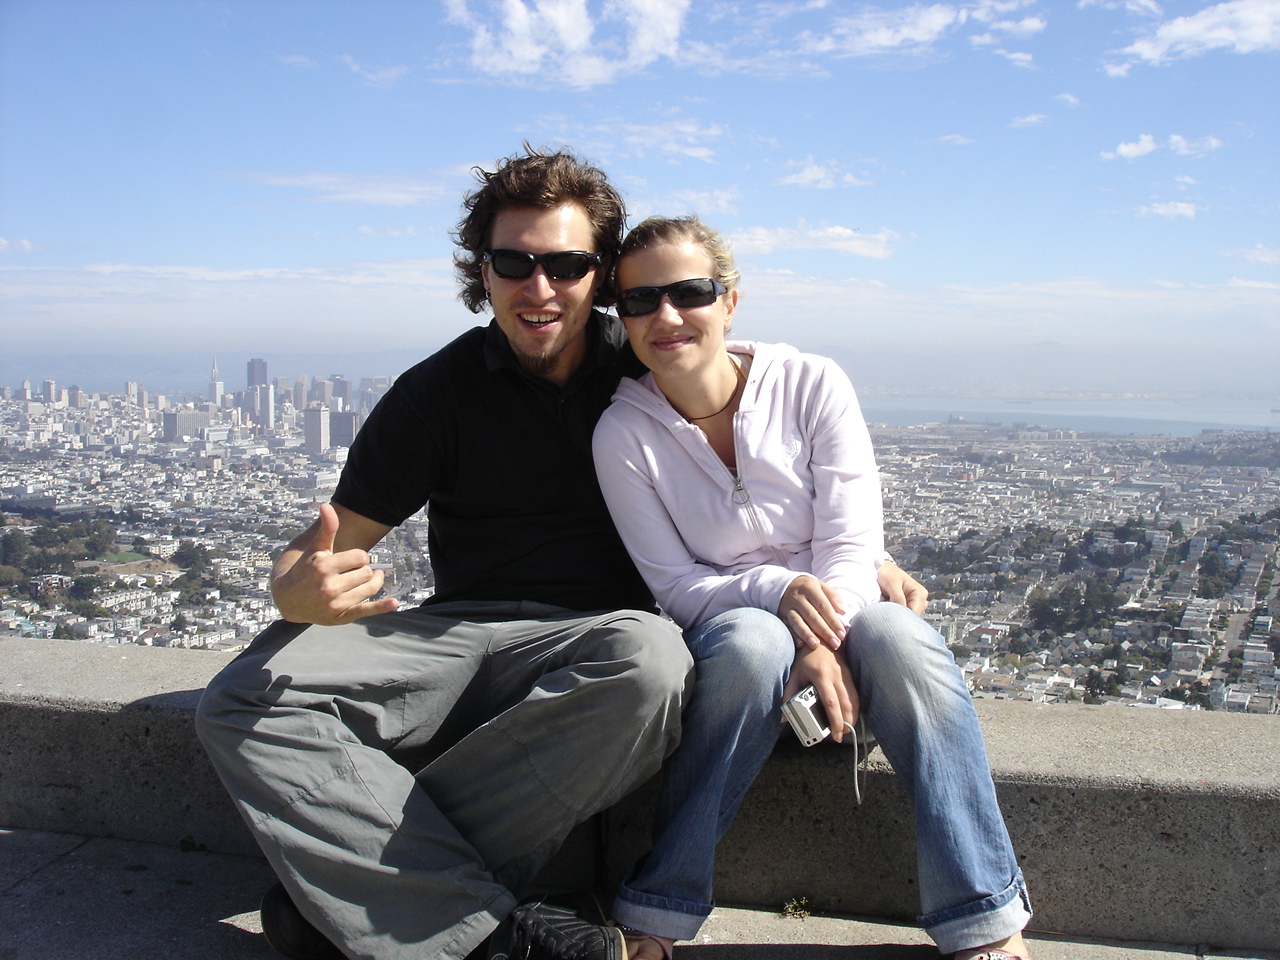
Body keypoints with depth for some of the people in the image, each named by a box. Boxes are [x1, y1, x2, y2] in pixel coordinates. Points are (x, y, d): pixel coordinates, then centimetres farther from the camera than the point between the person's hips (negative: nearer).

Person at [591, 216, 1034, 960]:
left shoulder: (813, 384, -10)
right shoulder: (623, 432, -10)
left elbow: (852, 547, -12)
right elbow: (675, 585, -10)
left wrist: (823, 640, -31)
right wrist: (776, 589, -29)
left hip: (839, 611, 2)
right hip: (725, 627, -1)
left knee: (902, 640, -32)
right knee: (754, 644, -37)